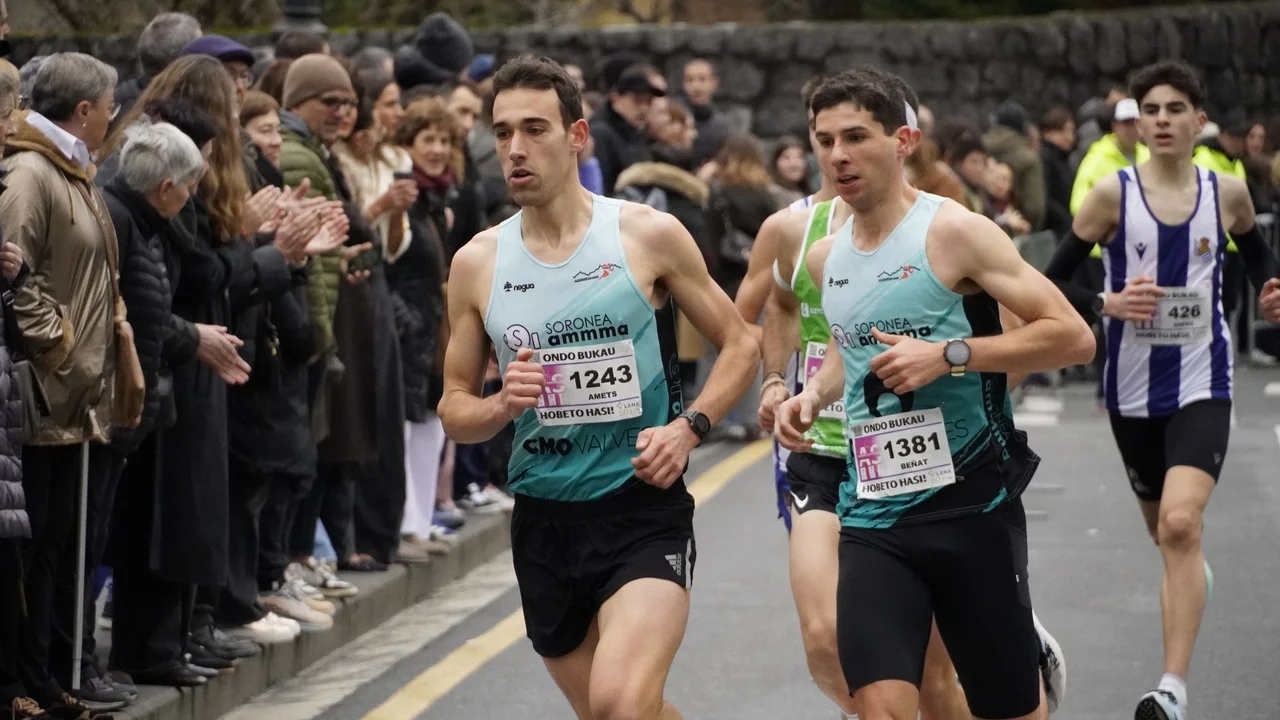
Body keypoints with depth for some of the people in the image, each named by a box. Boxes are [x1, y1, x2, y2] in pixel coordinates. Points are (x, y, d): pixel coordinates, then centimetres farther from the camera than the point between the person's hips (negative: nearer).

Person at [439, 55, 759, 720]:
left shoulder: (648, 236, -3)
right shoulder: (477, 263, 4)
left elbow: (740, 347, 6)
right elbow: (453, 410, 10)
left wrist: (689, 427, -11)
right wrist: (502, 406, -12)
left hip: (645, 506, -4)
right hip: (543, 516, 4)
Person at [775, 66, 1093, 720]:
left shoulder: (954, 233, -9)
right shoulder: (826, 258, 10)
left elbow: (1073, 336, -13)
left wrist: (948, 355, -19)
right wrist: (813, 396, 9)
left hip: (971, 506, -4)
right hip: (872, 519, 4)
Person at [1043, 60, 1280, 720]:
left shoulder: (1227, 192, 0)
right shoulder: (1113, 195, -6)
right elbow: (1052, 283, -2)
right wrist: (1109, 304, -19)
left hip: (1202, 385, -1)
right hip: (1133, 386, 2)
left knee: (1180, 523, -21)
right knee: (1165, 531, 18)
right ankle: (1194, 579, 56)